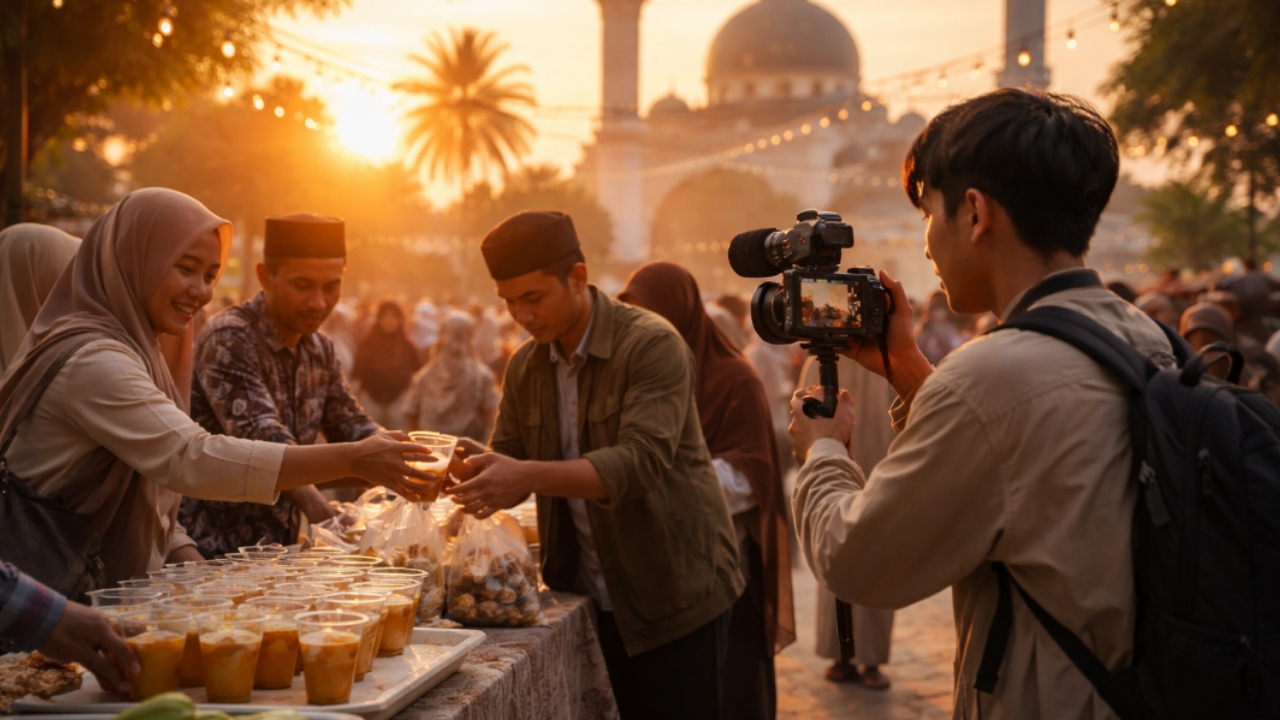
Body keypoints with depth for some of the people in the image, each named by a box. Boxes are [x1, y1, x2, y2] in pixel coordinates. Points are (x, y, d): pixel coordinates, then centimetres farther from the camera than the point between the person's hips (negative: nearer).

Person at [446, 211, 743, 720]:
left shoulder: (653, 345, -16)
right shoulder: (525, 367, 6)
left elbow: (642, 461, -27)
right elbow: (509, 459, 7)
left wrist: (530, 476, -39)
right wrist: (480, 475, -18)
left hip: (674, 591, -5)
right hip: (588, 595, 6)